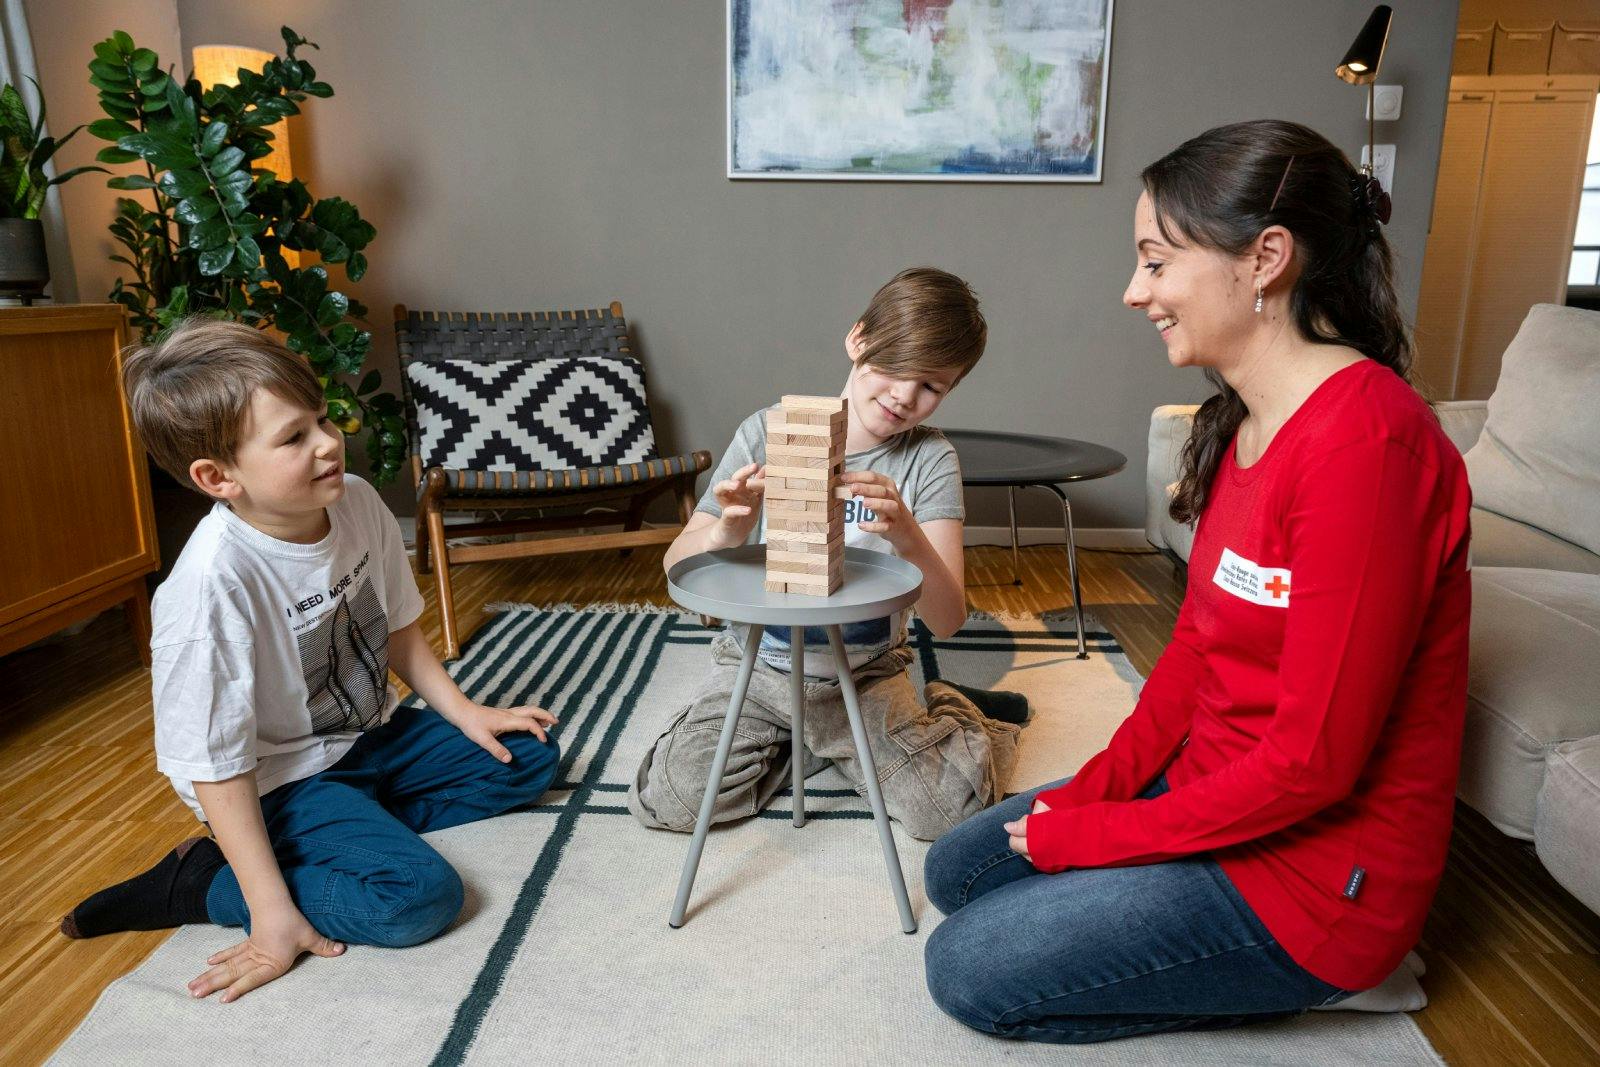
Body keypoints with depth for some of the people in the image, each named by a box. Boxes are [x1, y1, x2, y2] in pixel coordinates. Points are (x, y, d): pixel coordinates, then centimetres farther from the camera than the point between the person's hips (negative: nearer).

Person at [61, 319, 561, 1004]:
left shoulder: (358, 504, -11)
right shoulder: (212, 582, -30)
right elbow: (216, 765, -24)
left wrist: (464, 712, 3)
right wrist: (271, 910, -22)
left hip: (369, 735, 8)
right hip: (280, 779, -7)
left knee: (530, 757, 8)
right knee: (418, 895, -25)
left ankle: (358, 827, 2)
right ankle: (199, 880, -5)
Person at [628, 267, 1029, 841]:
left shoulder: (929, 459, -9)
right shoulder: (767, 433, -9)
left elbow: (948, 620, -17)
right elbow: (678, 566, -9)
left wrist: (906, 535, -37)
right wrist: (727, 531, -32)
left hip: (868, 674, -1)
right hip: (757, 664, 2)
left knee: (949, 806, -21)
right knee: (668, 799, -16)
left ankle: (943, 709, 14)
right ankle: (829, 740, 8)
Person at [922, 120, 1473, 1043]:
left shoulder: (1366, 442, -28)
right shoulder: (1246, 422, 2)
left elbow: (1310, 760, -26)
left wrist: (1092, 833, -15)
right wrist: (1090, 792, -1)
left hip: (1313, 863, -9)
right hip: (1209, 792, 9)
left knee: (966, 967, -5)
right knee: (957, 870, 15)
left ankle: (1296, 981, 7)